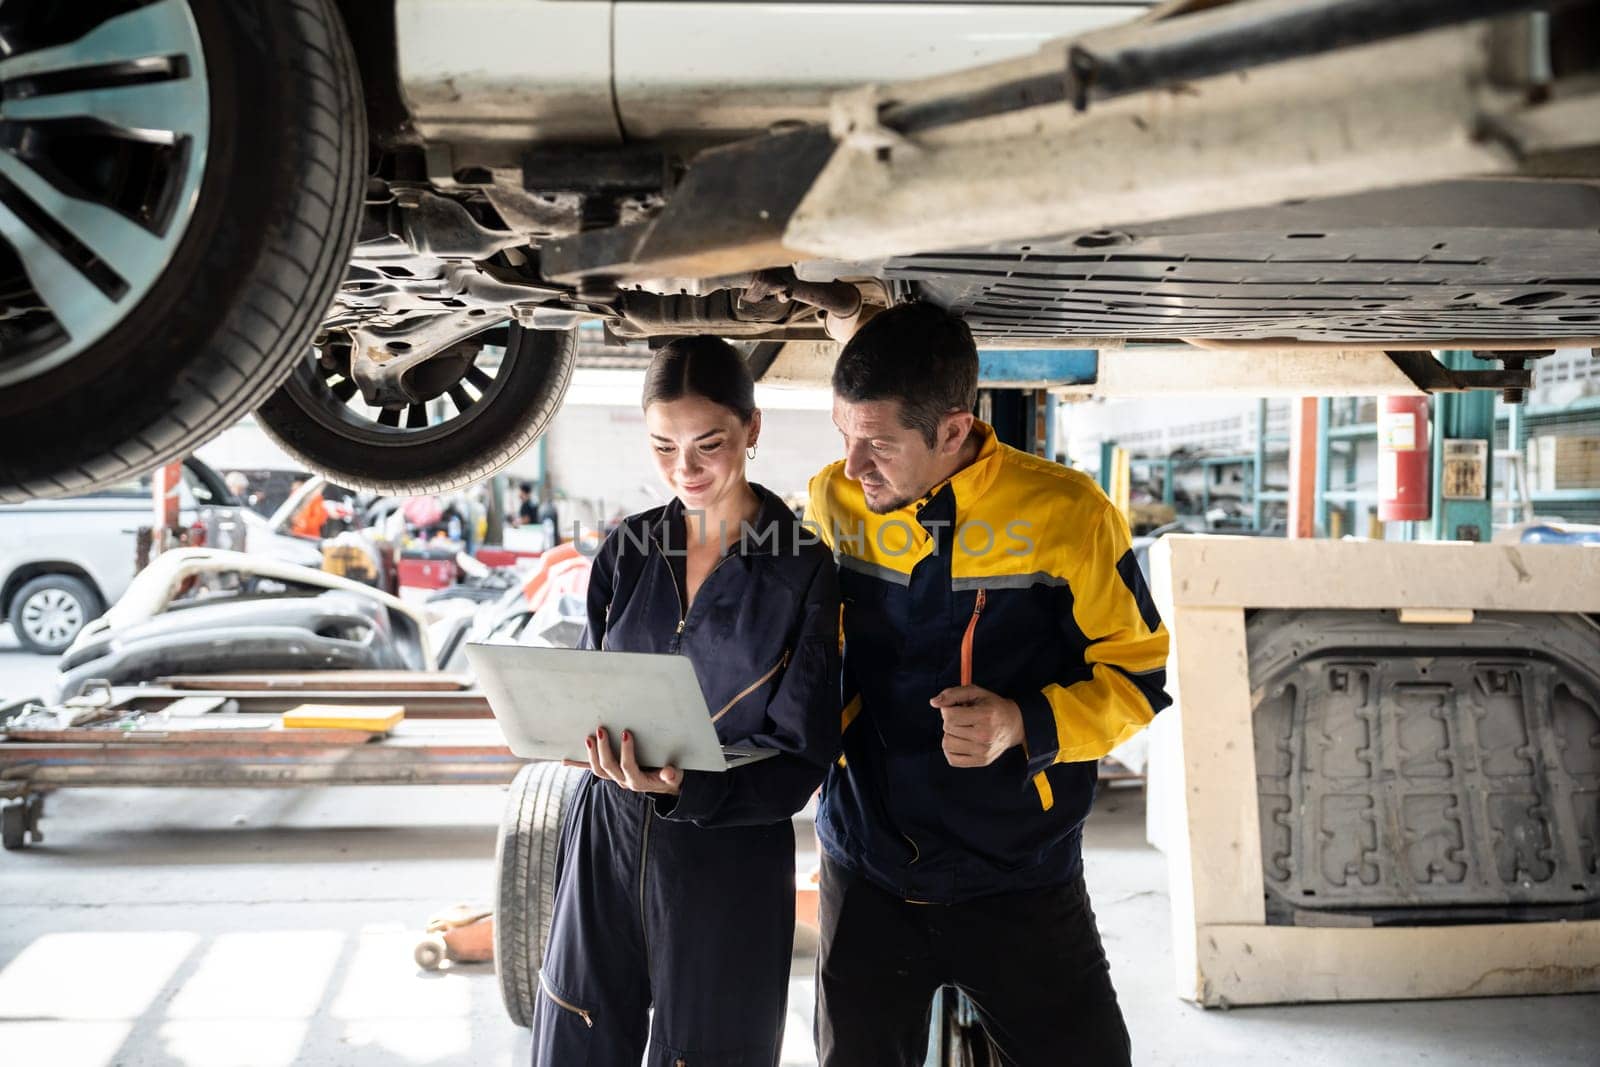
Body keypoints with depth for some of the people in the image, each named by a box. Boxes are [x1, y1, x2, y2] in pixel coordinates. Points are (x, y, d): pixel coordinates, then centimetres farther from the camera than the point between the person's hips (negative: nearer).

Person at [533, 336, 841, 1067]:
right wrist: (595, 738, -9)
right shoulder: (629, 549, 2)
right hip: (606, 843, 4)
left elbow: (799, 760, -11)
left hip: (730, 864, -3)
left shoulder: (805, 570, -10)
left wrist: (684, 787, -27)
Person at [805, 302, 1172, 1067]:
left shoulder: (1065, 514, -13)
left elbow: (1136, 674, -4)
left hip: (1020, 885, -2)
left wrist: (1027, 726, -20)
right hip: (866, 876, 3)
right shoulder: (831, 503, -3)